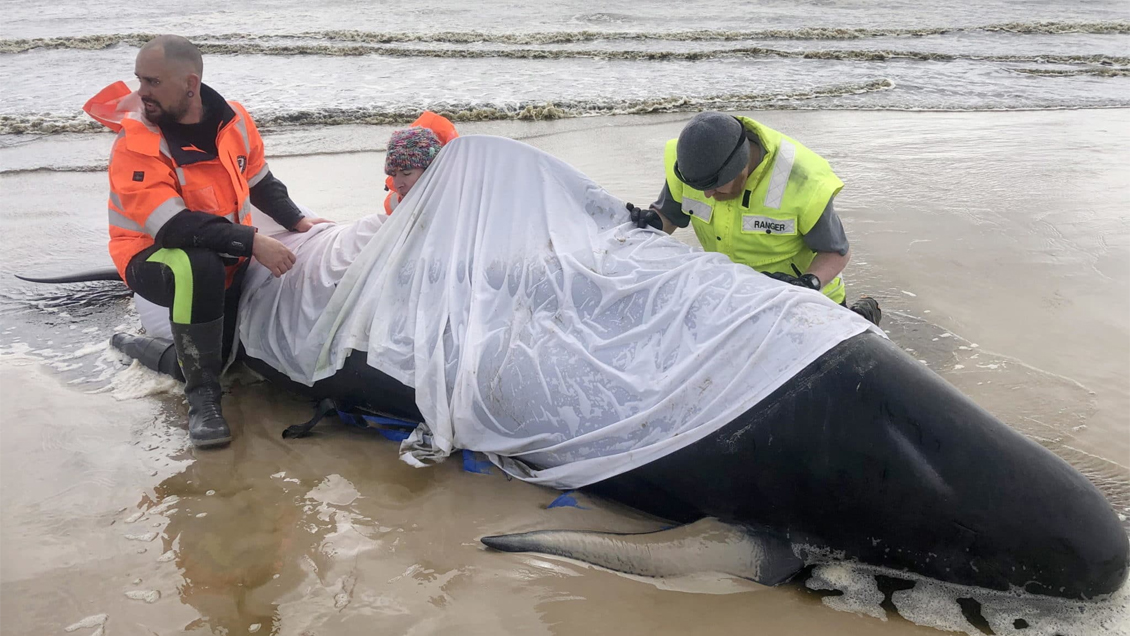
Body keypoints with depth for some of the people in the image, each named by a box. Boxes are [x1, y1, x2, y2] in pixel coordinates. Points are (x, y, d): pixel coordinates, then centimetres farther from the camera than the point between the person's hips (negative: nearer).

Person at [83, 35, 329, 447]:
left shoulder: (233, 120, -4)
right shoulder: (136, 142, -20)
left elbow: (260, 183, 14)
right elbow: (172, 227, -30)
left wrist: (297, 221, 3)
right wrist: (252, 242, -36)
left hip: (230, 253, 7)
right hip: (155, 259, -7)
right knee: (198, 266, -36)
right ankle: (202, 396, -23)